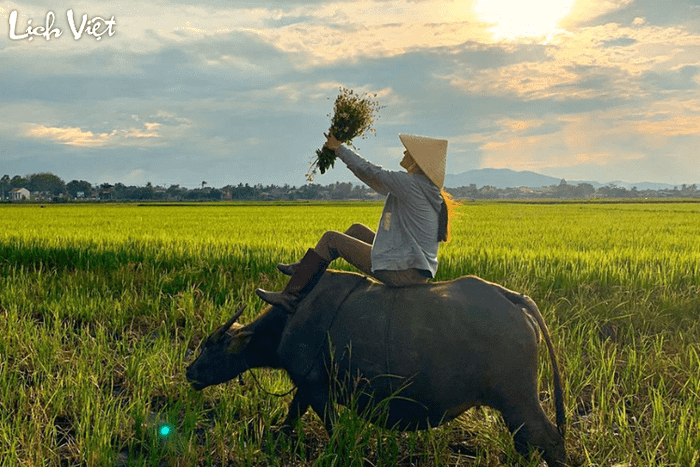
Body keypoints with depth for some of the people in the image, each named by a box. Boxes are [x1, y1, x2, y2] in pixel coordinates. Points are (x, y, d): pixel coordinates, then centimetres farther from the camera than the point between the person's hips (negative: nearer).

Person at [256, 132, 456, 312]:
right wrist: (341, 153, 22)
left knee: (331, 238, 0)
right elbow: (375, 180, 20)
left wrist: (339, 148, 5)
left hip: (403, 273, -10)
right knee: (357, 230, 24)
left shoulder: (412, 184, -18)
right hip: (418, 270, 10)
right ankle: (307, 268, 33)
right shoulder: (422, 186, 13)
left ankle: (291, 296, 6)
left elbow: (371, 172, -10)